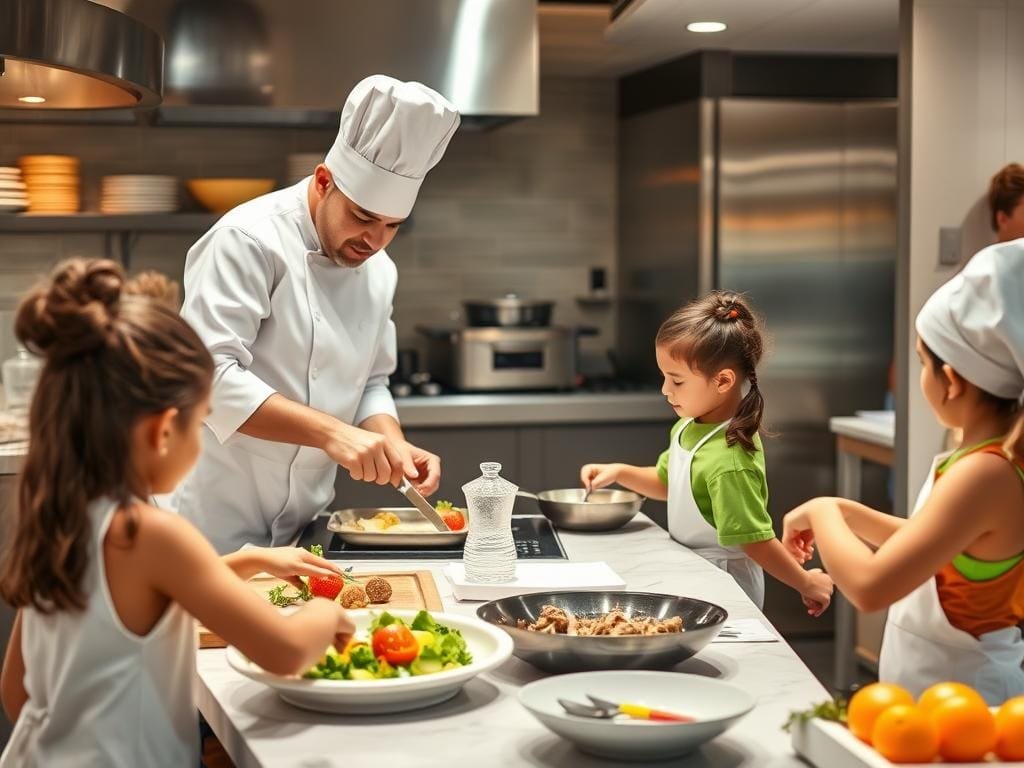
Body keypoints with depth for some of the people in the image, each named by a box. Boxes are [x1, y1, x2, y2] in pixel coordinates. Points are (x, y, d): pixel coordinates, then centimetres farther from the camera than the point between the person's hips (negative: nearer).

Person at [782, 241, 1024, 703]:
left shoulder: (987, 473, -25)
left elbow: (870, 586, -30)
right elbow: (932, 546, 20)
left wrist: (823, 512, -13)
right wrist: (844, 513, 10)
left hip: (965, 703, -9)